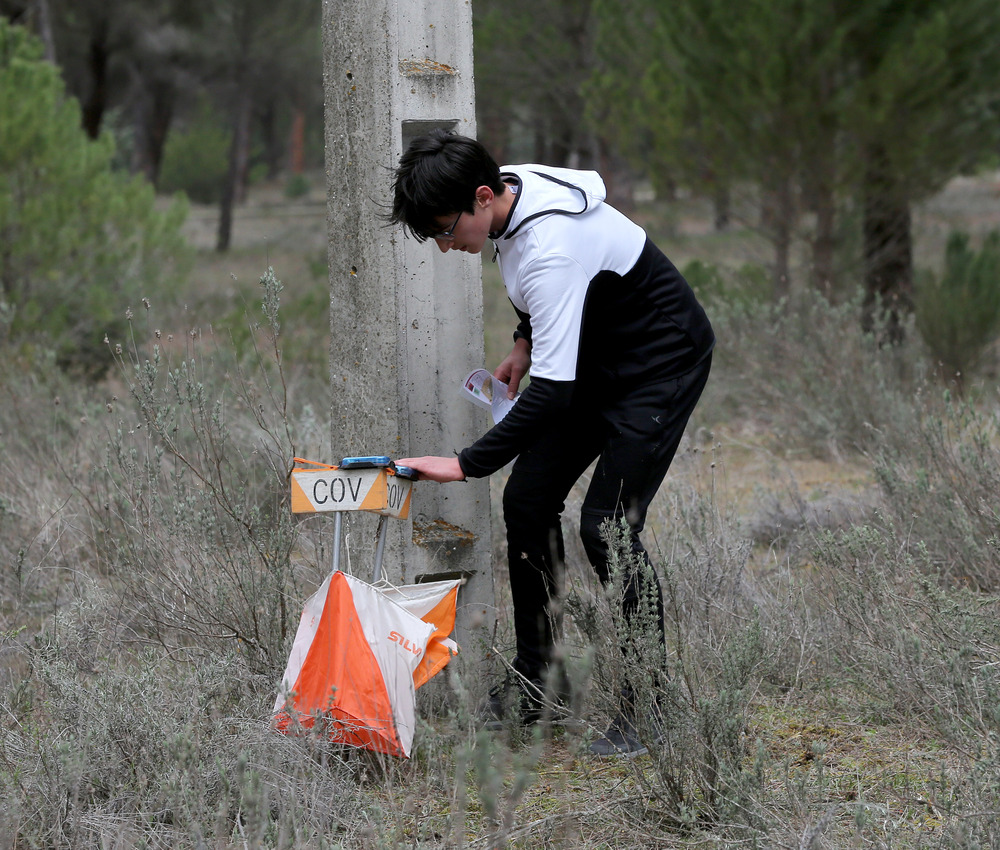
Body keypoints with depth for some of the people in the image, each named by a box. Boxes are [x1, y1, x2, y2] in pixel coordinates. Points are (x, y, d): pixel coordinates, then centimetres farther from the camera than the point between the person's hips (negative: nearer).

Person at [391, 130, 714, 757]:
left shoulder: (551, 247, -35)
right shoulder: (512, 193, -8)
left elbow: (552, 393, -37)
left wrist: (467, 464, -35)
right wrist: (526, 343, 9)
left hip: (661, 363, -10)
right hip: (595, 354, 10)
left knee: (607, 524, -18)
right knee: (527, 501, 4)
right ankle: (532, 687, 13)